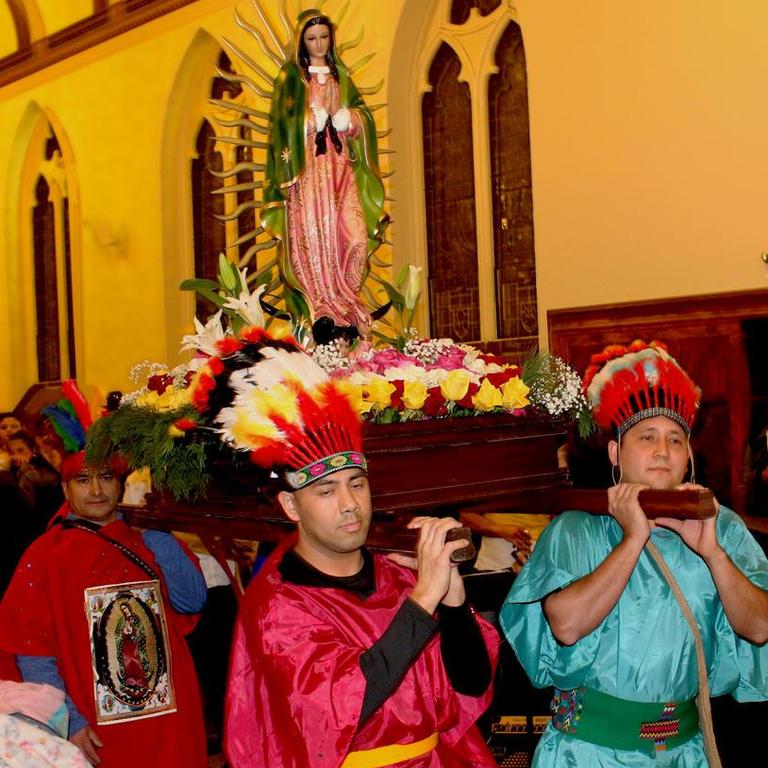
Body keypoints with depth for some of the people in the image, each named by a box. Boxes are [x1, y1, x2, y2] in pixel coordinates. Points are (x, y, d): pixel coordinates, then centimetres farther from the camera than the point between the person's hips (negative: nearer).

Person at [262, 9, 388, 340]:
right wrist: (318, 117, -14)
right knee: (313, 235, -10)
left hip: (339, 166, 3)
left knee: (346, 232, -7)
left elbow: (361, 114, 12)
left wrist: (345, 118, -8)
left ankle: (344, 308, 0)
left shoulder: (340, 74, 17)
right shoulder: (290, 76, 6)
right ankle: (322, 312, -8)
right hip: (307, 167, -3)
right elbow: (286, 122, -3)